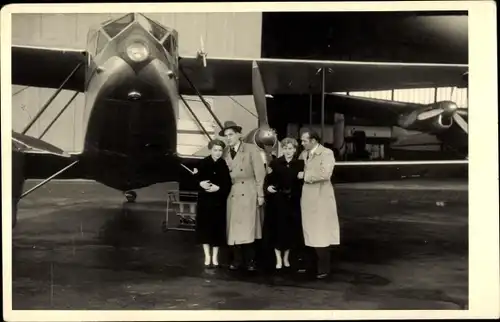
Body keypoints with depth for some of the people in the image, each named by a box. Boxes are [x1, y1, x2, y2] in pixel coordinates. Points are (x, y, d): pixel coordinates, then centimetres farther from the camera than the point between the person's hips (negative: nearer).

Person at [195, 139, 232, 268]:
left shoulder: (224, 165, -3)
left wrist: (218, 188, -19)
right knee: (204, 227, 3)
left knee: (218, 228, 4)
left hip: (219, 201, 0)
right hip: (205, 201, 0)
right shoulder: (203, 163, -2)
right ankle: (207, 256, 15)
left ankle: (215, 257, 17)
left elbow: (228, 184, -4)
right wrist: (200, 183, -17)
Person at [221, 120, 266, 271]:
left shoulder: (251, 149, 1)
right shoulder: (225, 153, 11)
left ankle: (250, 260, 4)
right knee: (234, 228, 2)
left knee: (247, 228, -6)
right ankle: (237, 259, 10)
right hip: (232, 195, 3)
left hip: (248, 194, -3)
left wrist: (260, 194, -4)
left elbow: (260, 172, -1)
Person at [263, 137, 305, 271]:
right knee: (277, 230, 1)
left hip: (293, 202, 1)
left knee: (291, 230, 7)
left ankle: (286, 258, 25)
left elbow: (303, 183, 5)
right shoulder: (275, 163, -1)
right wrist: (268, 187, -19)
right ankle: (278, 259, 13)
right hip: (277, 202, -1)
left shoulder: (300, 164, 1)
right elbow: (267, 181, -1)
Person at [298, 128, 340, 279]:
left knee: (321, 233, -1)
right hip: (307, 198, 6)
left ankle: (323, 268, 8)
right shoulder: (303, 154, 12)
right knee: (310, 232, 12)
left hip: (320, 198, -6)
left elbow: (325, 174, -22)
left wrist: (305, 175, -15)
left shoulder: (327, 153, -9)